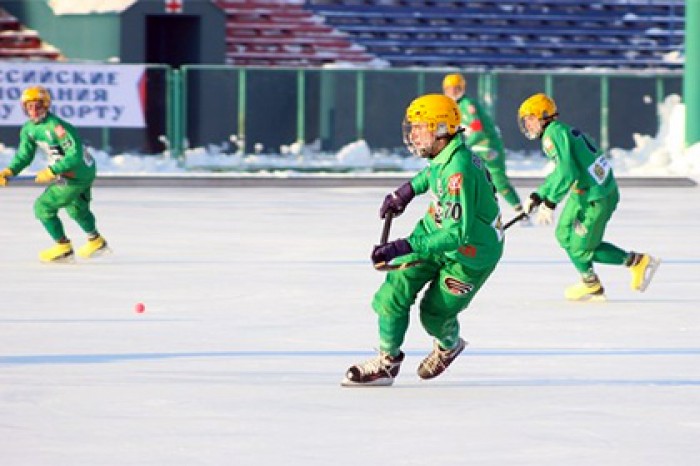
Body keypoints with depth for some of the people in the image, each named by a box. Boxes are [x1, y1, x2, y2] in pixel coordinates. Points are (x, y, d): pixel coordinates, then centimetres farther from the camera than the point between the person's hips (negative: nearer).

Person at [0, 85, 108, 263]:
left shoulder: (57, 126, -31)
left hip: (78, 175, -10)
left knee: (43, 206, -4)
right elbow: (24, 155, 7)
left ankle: (63, 247, 9)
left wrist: (52, 171, -34)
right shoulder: (29, 129, -2)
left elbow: (75, 155, -34)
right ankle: (96, 241, 52)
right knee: (75, 208, 31)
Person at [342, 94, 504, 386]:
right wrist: (409, 189, 13)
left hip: (471, 255, -8)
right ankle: (387, 361, 12)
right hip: (435, 232, 8)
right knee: (394, 291, -4)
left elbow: (457, 234, -39)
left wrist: (406, 247, -44)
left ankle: (449, 347, 39)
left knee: (436, 314, 3)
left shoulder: (459, 171, -36)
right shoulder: (443, 154, -9)